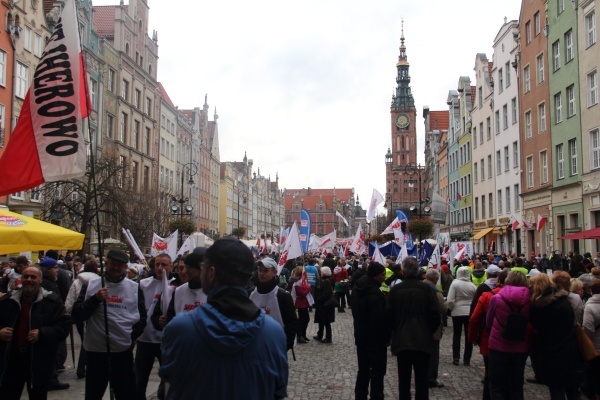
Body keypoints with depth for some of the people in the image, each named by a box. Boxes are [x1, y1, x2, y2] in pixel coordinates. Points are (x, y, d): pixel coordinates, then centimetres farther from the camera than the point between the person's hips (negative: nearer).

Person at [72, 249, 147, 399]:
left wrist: (132, 336, -3)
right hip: (96, 350, 0)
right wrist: (95, 299, -16)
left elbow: (142, 318, 10)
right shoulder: (90, 285, 1)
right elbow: (77, 315, -4)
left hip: (124, 351, 0)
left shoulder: (135, 288, 4)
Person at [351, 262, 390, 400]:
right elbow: (380, 319, -25)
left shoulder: (357, 289, 5)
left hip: (360, 335, 9)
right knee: (377, 372, 2)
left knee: (363, 370, 17)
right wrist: (385, 337, -14)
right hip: (375, 338, -9)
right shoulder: (375, 294, -25)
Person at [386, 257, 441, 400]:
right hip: (422, 340, -1)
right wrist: (429, 331, 9)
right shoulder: (426, 288, -8)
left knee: (404, 379, 12)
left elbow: (388, 315, -3)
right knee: (422, 380, 7)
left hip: (401, 340, 1)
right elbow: (436, 314, -8)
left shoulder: (395, 289, -5)